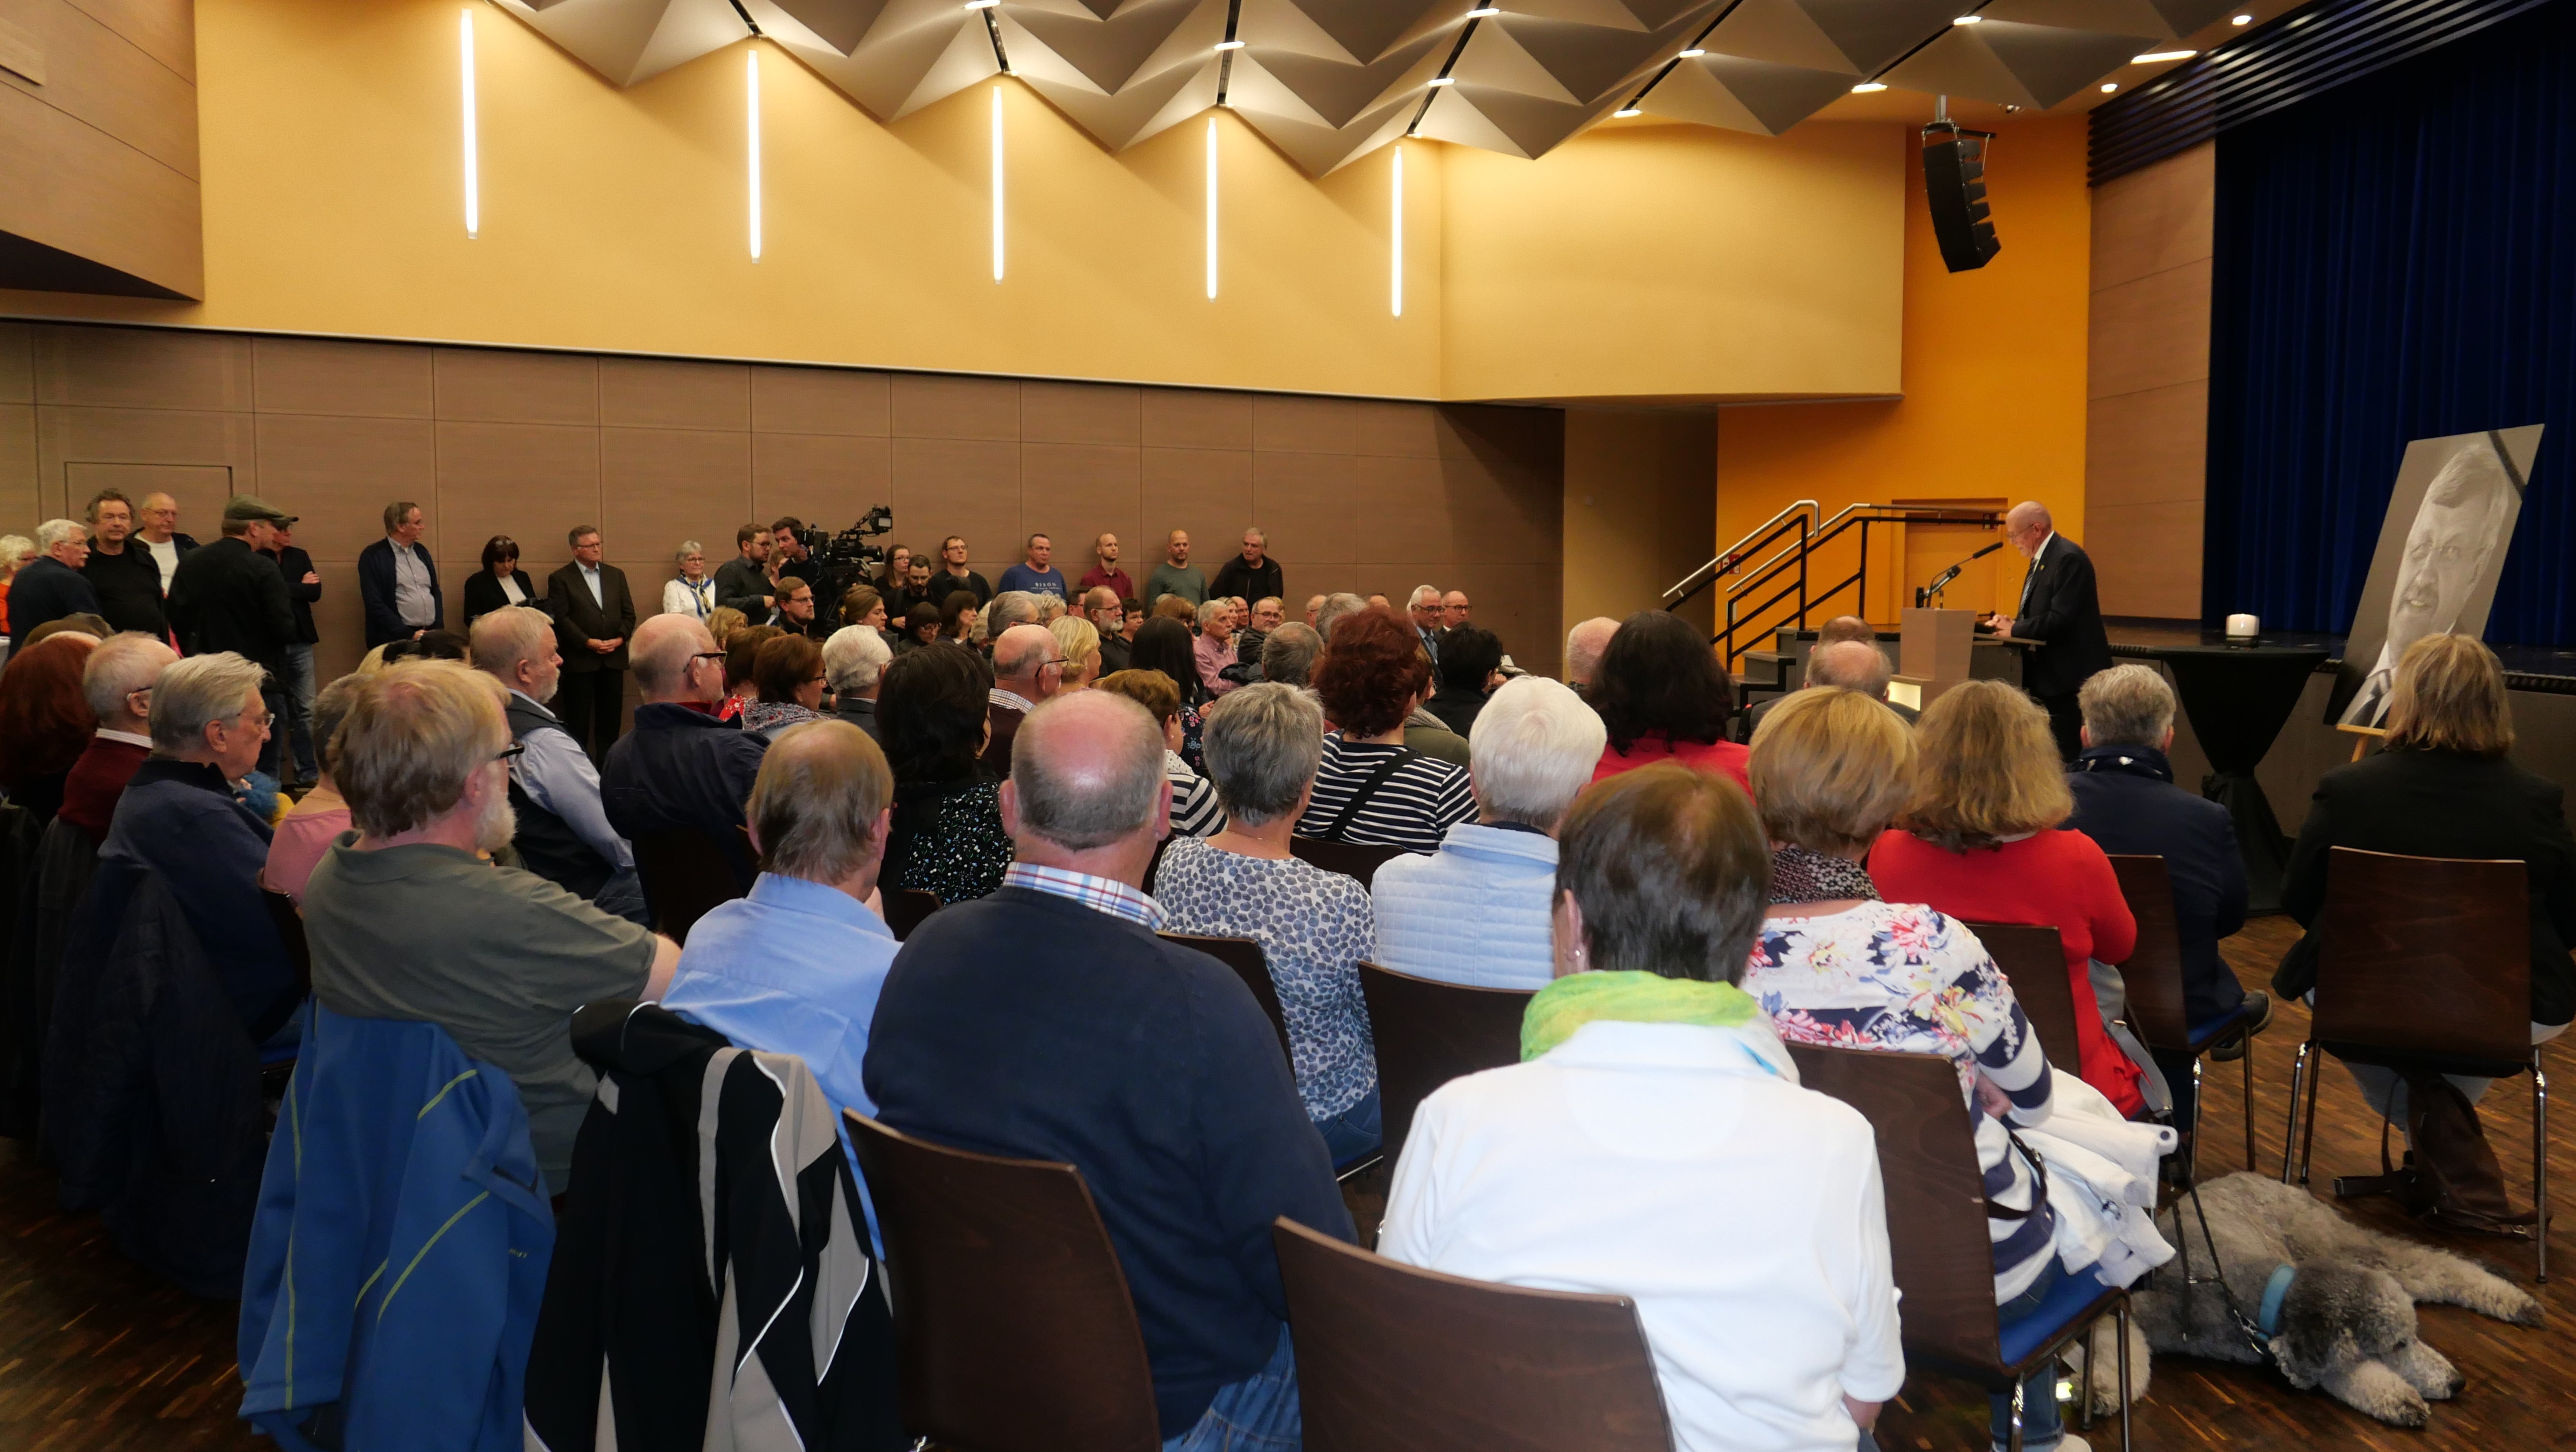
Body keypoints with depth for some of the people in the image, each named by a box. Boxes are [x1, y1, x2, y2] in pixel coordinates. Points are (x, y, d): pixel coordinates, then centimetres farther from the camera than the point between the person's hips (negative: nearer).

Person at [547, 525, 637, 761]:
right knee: (578, 719, 0)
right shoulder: (560, 579, -1)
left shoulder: (616, 575, 12)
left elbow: (628, 613, 11)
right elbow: (560, 618, -8)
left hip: (613, 658, 4)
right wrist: (589, 642, -16)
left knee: (610, 716, 7)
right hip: (580, 659, -4)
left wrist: (620, 638, -6)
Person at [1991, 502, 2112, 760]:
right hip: (2048, 674, 10)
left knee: (2068, 754, -6)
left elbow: (2061, 619, -24)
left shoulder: (2069, 558, -17)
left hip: (2069, 674, -10)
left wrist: (2015, 629, -15)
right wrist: (2013, 623, 0)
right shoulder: (2042, 558, 15)